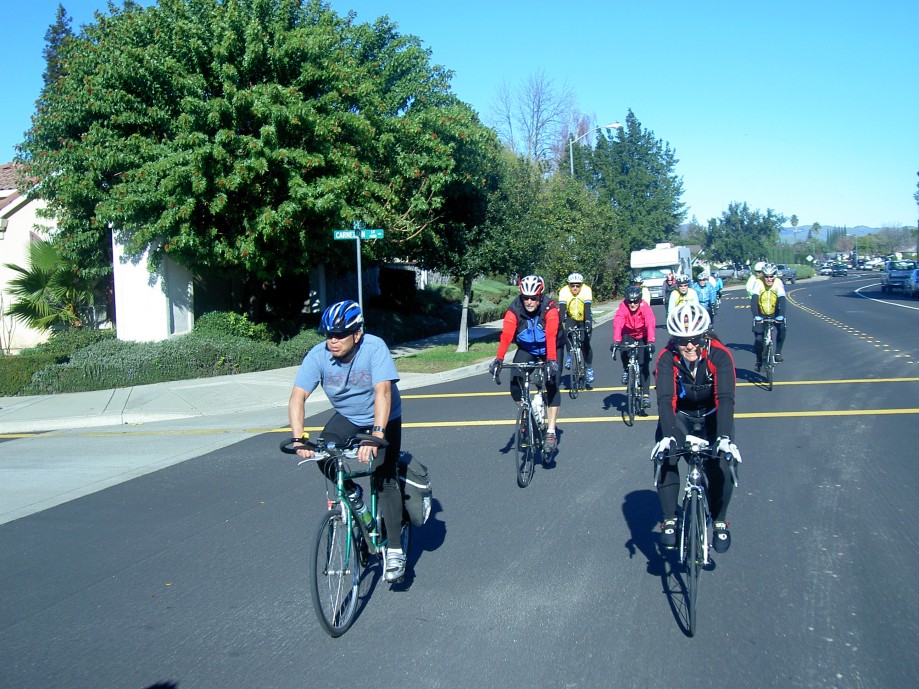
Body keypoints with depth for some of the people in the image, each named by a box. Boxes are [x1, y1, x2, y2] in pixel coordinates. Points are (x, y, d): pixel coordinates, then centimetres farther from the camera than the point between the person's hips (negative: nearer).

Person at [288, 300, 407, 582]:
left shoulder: (374, 348, -30)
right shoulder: (318, 355, -20)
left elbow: (383, 392, -40)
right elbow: (298, 397, -27)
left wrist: (376, 434, -53)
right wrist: (299, 438, -41)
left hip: (383, 419, -3)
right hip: (347, 417, 3)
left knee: (384, 478, -15)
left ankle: (395, 551, -5)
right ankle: (351, 492, 6)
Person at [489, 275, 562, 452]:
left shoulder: (549, 309, -27)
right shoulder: (514, 309, -22)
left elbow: (551, 336, -39)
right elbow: (506, 335, -33)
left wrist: (551, 360, -53)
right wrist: (499, 359, -46)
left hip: (548, 350, -2)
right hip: (526, 350, 2)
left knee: (552, 386, -17)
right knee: (515, 384, -17)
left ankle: (551, 432, -11)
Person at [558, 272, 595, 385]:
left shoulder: (586, 290, -26)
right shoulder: (564, 291, -23)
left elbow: (587, 308, -34)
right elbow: (562, 309, -30)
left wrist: (588, 323, -46)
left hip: (584, 319, -1)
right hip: (571, 318, 1)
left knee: (585, 344, -10)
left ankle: (590, 369, 7)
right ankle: (569, 356, -4)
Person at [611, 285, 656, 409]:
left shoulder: (645, 307, -25)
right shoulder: (623, 307, -24)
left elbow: (650, 324, -37)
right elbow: (617, 324, -36)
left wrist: (650, 341, -52)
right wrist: (616, 341, -52)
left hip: (642, 337, 0)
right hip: (628, 335, 1)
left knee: (645, 365, -8)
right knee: (624, 349, -32)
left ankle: (646, 396, -3)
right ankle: (626, 369, 0)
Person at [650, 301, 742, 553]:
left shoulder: (719, 355, -28)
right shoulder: (667, 358, -25)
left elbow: (725, 398, -36)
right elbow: (665, 399, -34)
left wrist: (724, 437, -50)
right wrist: (667, 436, -50)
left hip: (712, 414, 0)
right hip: (680, 413, 1)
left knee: (721, 465, -19)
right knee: (665, 459, -23)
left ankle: (720, 521, 6)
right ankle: (669, 520, -8)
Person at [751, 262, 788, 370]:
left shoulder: (778, 283, -19)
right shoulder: (759, 284, -21)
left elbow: (782, 300, -28)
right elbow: (753, 301, -29)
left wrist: (781, 316, -41)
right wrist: (756, 316, -42)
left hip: (774, 313, 1)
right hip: (761, 314, -1)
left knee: (782, 329, -24)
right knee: (758, 339, -10)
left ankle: (778, 353, -8)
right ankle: (759, 360, 12)